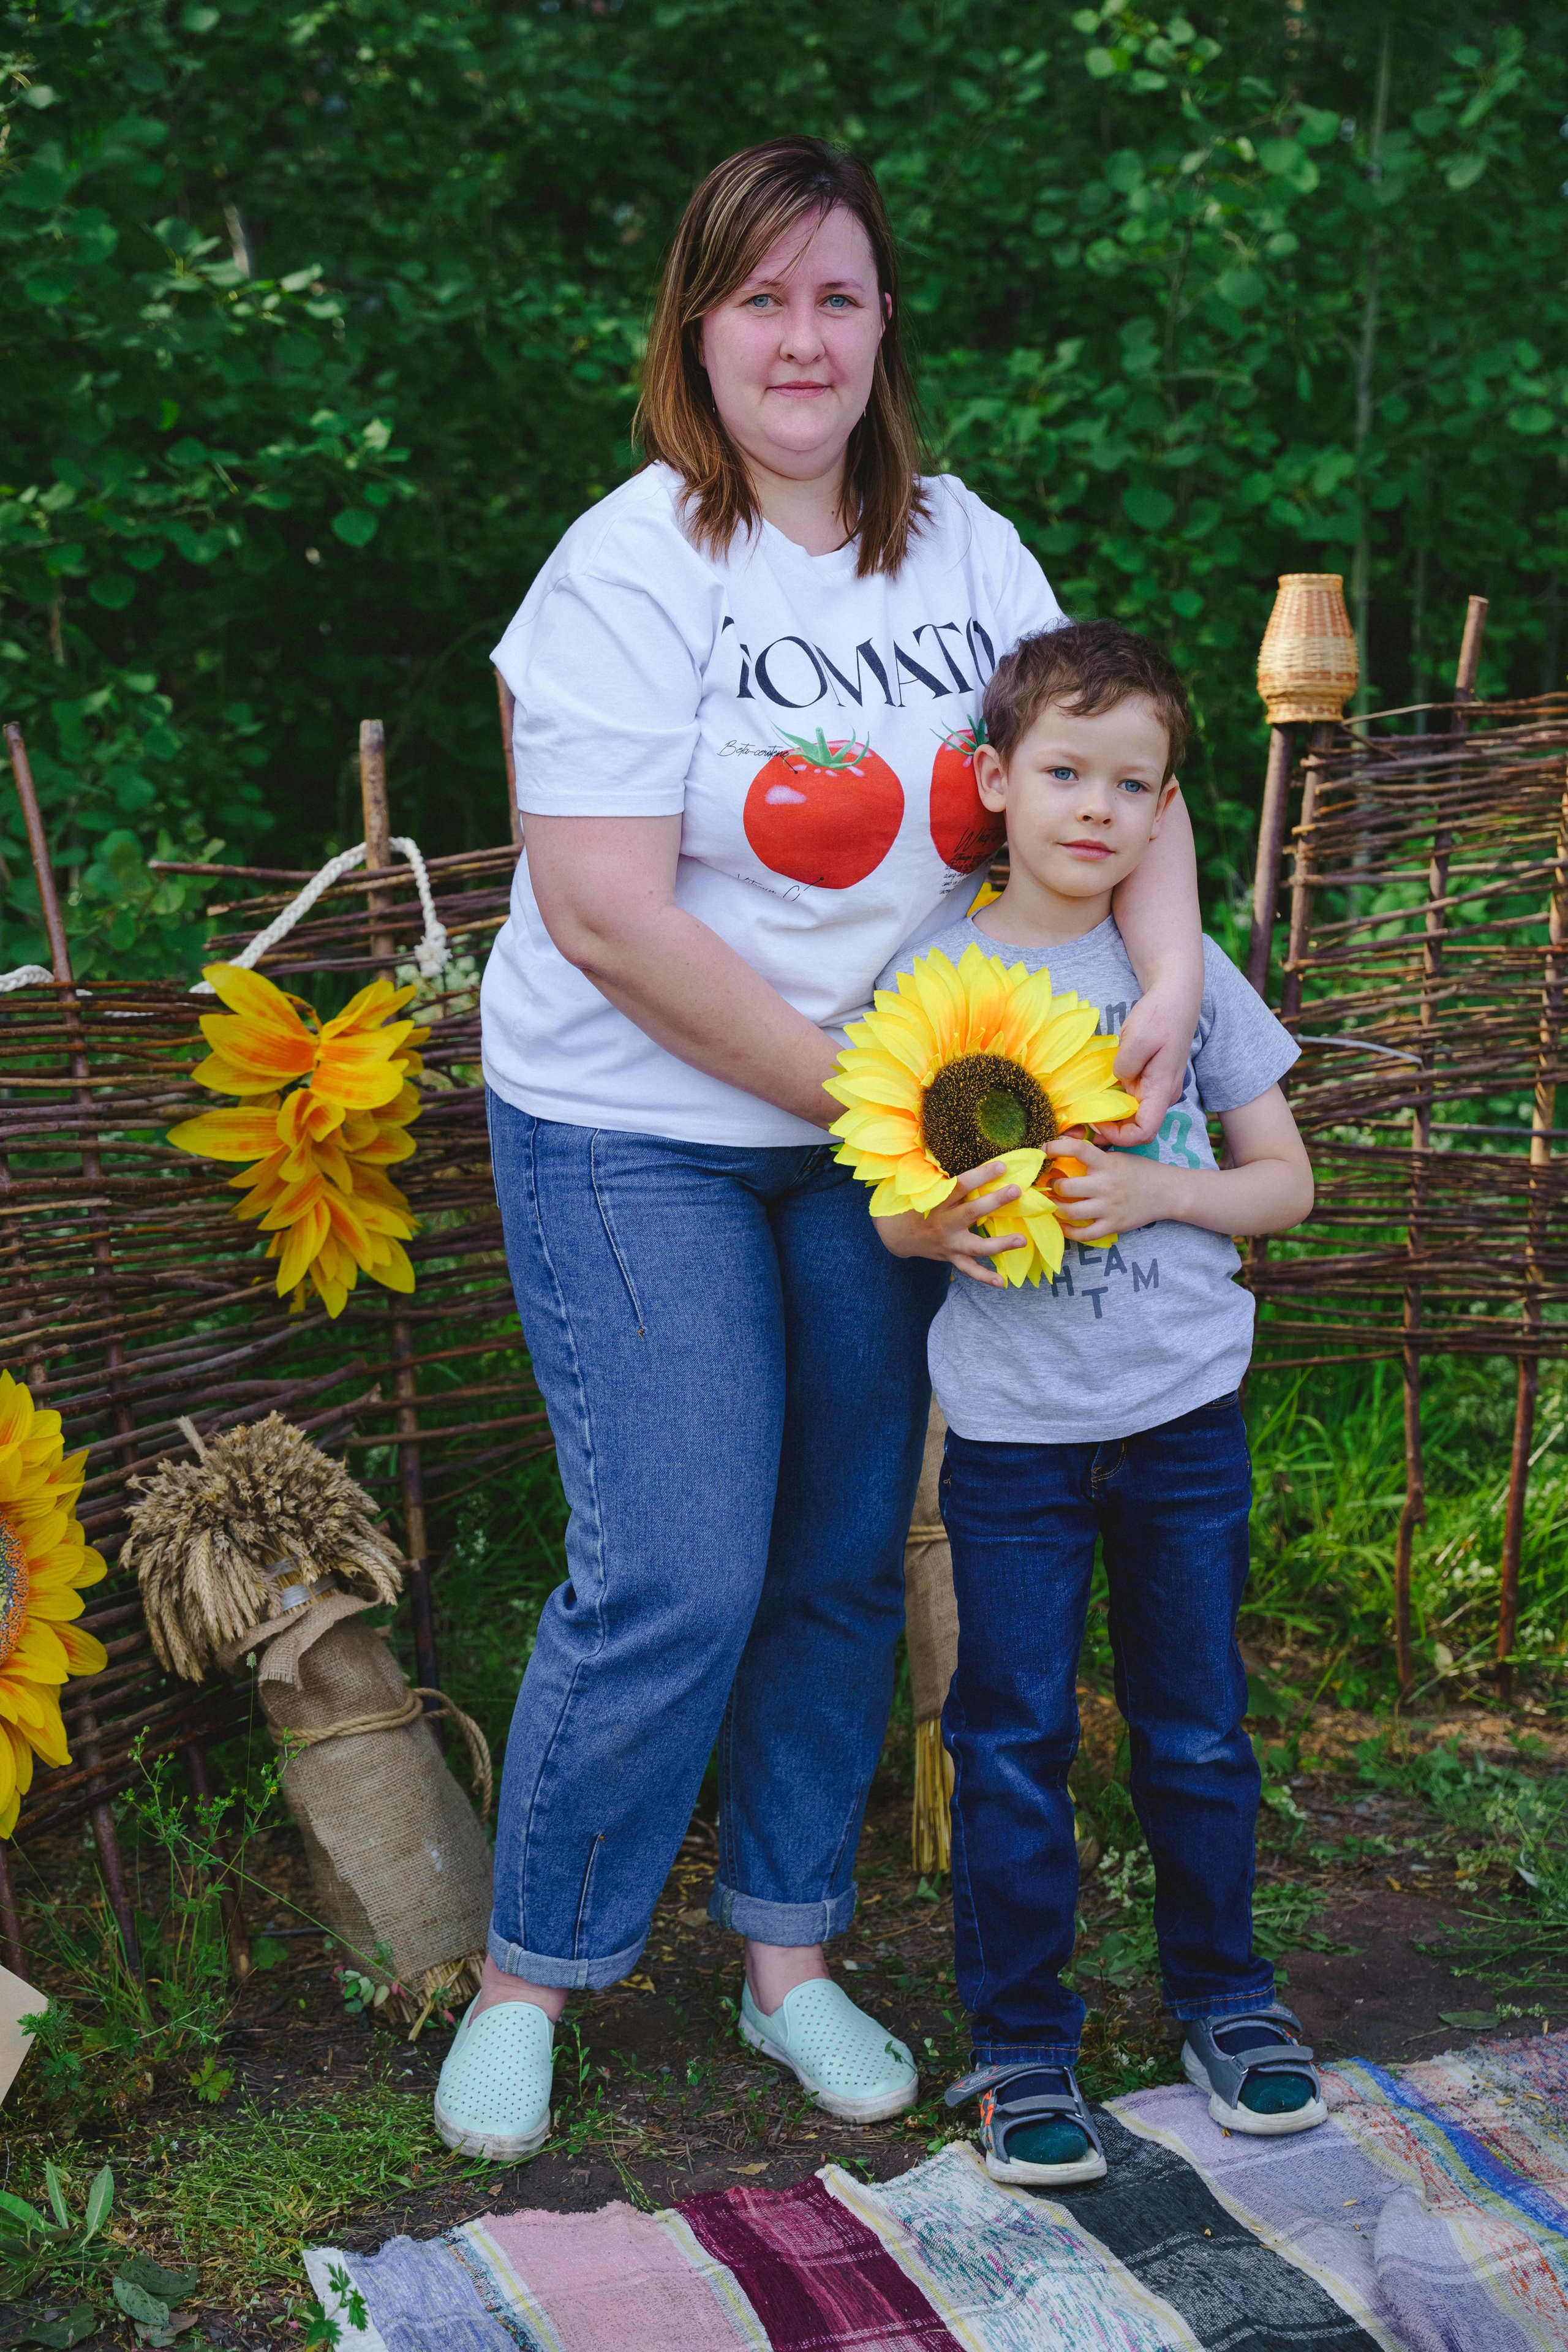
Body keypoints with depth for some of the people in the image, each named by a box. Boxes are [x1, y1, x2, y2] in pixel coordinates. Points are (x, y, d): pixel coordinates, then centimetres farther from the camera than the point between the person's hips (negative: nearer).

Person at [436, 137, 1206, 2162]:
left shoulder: (965, 548, 4)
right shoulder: (632, 572, -14)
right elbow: (609, 921, -20)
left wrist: (1171, 974, -14)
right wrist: (873, 1106, -18)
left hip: (876, 1122, 6)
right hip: (637, 1137, -5)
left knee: (847, 1560, 11)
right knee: (678, 1581, -8)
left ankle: (788, 1957, 28)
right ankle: (526, 1976, 14)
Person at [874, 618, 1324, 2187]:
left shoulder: (1194, 973, 1)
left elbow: (1284, 1180, 3)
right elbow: (895, 1218, 0)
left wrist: (1155, 1191, -15)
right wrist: (962, 1210, -23)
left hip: (1184, 1420, 2)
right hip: (1012, 1429, -1)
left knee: (1197, 1729, 12)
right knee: (1013, 1744, 5)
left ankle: (1222, 1994, 31)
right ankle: (1020, 2042, 18)